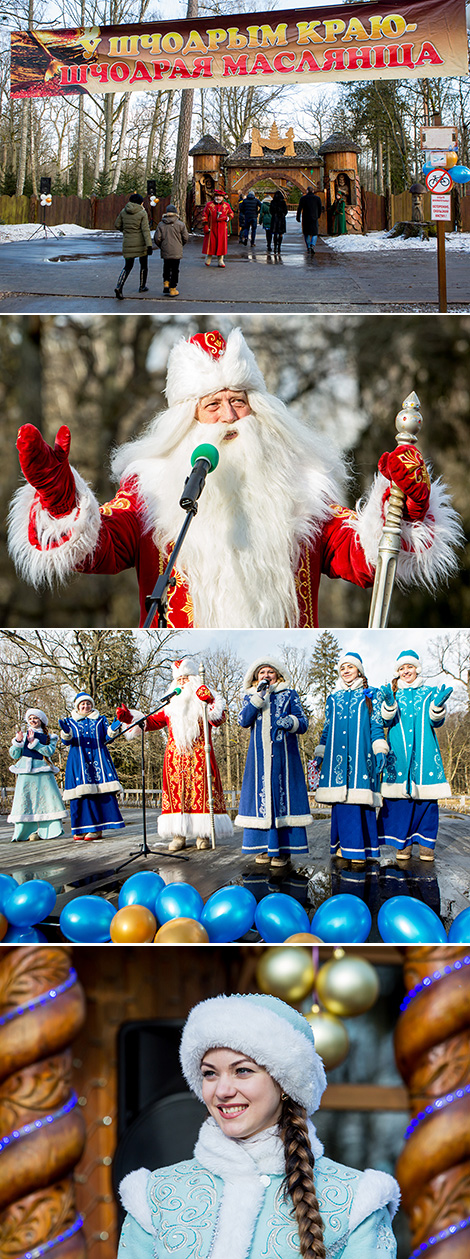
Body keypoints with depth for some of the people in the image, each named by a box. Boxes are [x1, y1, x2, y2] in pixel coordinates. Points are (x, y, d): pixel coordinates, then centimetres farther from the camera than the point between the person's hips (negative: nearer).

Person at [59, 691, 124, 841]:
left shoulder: (100, 720, 16)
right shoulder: (70, 721, 14)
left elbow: (107, 737, 8)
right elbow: (67, 741, 3)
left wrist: (113, 729, -13)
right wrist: (66, 732, -20)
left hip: (98, 760, 0)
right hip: (79, 764, 0)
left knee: (100, 793, -10)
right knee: (81, 795, -7)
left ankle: (97, 828, -10)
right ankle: (81, 829, -4)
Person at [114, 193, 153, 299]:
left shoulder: (123, 212, 1)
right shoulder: (142, 213, -11)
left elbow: (117, 225, 9)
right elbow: (145, 230, -16)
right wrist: (149, 245, -20)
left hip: (128, 243, 3)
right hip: (141, 242, -3)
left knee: (128, 266, 9)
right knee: (144, 265, 18)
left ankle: (119, 286, -13)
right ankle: (142, 286, 28)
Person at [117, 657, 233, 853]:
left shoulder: (203, 701, 7)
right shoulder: (171, 705, 20)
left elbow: (218, 719, -9)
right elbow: (153, 721, 21)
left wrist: (210, 702, -23)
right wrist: (130, 717, 11)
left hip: (199, 756, -3)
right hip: (176, 756, 3)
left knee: (201, 791, -9)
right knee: (177, 792, -3)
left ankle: (203, 834, -6)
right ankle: (179, 835, -3)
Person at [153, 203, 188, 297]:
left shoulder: (161, 224, -1)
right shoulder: (180, 224, -5)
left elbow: (157, 239, -3)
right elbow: (186, 237, -2)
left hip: (165, 252, 2)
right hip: (176, 252, -2)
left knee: (166, 269, 21)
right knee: (175, 270, 5)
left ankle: (166, 284, 12)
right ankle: (173, 289, 7)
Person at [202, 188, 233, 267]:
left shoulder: (226, 205, 5)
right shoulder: (209, 205, -1)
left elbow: (231, 214, 13)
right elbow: (205, 216, 0)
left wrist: (226, 218, -9)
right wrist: (205, 226, -7)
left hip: (222, 229, 2)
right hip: (211, 228, -2)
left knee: (221, 244, 1)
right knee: (211, 243, 1)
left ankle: (220, 261, 9)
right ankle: (208, 259, 21)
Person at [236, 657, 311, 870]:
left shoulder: (289, 695, 10)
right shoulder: (250, 697, 15)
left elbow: (303, 723, 4)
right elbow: (244, 721, -1)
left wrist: (291, 722, -18)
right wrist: (259, 697, -9)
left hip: (283, 755, -2)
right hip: (259, 756, 2)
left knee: (283, 795, -7)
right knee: (261, 796, -1)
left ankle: (284, 848, -6)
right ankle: (265, 847, 4)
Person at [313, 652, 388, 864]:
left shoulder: (371, 695, 12)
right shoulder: (333, 698, 20)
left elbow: (377, 724, 5)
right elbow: (327, 727, 22)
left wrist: (380, 749, -5)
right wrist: (320, 752, 16)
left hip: (361, 753, -3)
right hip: (337, 754, 3)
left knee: (358, 797, -11)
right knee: (341, 798, -4)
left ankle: (360, 848, -10)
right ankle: (343, 845, 0)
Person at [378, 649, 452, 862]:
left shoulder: (428, 693, 14)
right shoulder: (392, 693, 13)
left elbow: (436, 722, 5)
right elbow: (386, 720, 1)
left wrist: (438, 704, -14)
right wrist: (389, 703, -18)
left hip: (425, 752, 0)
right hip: (398, 754, 0)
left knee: (426, 798, -5)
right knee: (399, 800, -7)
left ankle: (426, 843, 0)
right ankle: (403, 842, -2)